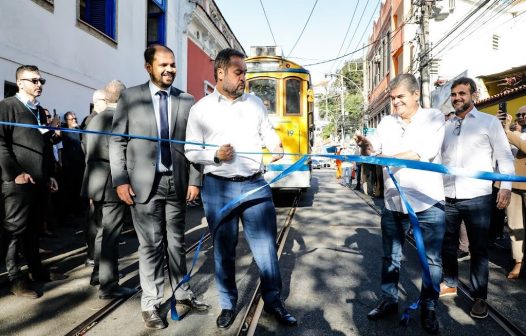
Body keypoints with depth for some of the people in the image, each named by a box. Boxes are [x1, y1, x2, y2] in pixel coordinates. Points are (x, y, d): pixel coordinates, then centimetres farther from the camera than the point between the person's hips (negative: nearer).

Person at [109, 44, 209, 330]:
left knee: (176, 243, 13)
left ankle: (182, 295, 27)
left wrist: (194, 180, -1)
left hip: (177, 183, 2)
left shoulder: (187, 101, 7)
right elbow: (117, 142, 1)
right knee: (151, 245, 5)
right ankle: (151, 304, 18)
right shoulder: (130, 97, 4)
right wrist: (120, 180, -7)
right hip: (144, 184, -2)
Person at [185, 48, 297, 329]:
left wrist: (276, 146, -7)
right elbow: (191, 150, 2)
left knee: (266, 246, 6)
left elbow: (268, 132, 15)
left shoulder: (255, 103, 10)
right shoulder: (201, 109, 2)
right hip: (218, 188, -1)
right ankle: (228, 304, 28)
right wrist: (215, 155, -15)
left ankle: (273, 301, 24)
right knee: (224, 250, 10)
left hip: (255, 185, 2)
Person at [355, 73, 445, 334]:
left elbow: (425, 152, -19)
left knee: (431, 259, 9)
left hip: (428, 202, -3)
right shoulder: (386, 122, 9)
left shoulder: (433, 117, -3)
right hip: (393, 202, 4)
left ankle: (428, 308, 26)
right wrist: (366, 147, -15)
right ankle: (389, 300, 30)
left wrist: (387, 157, -24)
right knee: (390, 255, 14)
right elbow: (374, 153, 8)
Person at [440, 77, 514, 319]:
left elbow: (505, 156, 0)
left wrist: (506, 187, -12)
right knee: (447, 244, 14)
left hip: (476, 197, -4)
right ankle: (450, 283, 33)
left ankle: (479, 297, 18)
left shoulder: (489, 122, 3)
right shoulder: (445, 126, 13)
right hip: (447, 197, 4)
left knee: (478, 249, 5)